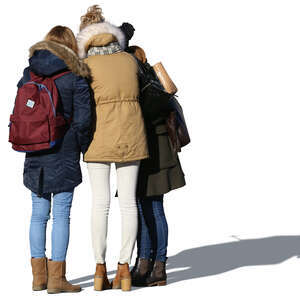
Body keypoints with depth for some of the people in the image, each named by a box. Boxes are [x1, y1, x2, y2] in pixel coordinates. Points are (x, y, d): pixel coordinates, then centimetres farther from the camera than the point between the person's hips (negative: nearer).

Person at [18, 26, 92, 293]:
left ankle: (39, 274, 15)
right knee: (62, 214, -2)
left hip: (35, 153, 5)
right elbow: (82, 120, -11)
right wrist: (83, 148, 3)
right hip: (65, 152, -5)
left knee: (39, 213, 11)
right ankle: (56, 277, -2)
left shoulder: (28, 75, 6)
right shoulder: (75, 77, -7)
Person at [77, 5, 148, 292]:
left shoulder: (86, 66, -4)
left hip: (99, 133, -2)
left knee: (100, 203, 2)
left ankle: (100, 269, 1)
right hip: (131, 133, 2)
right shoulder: (130, 60, 6)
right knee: (128, 202, 4)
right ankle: (124, 268, 2)